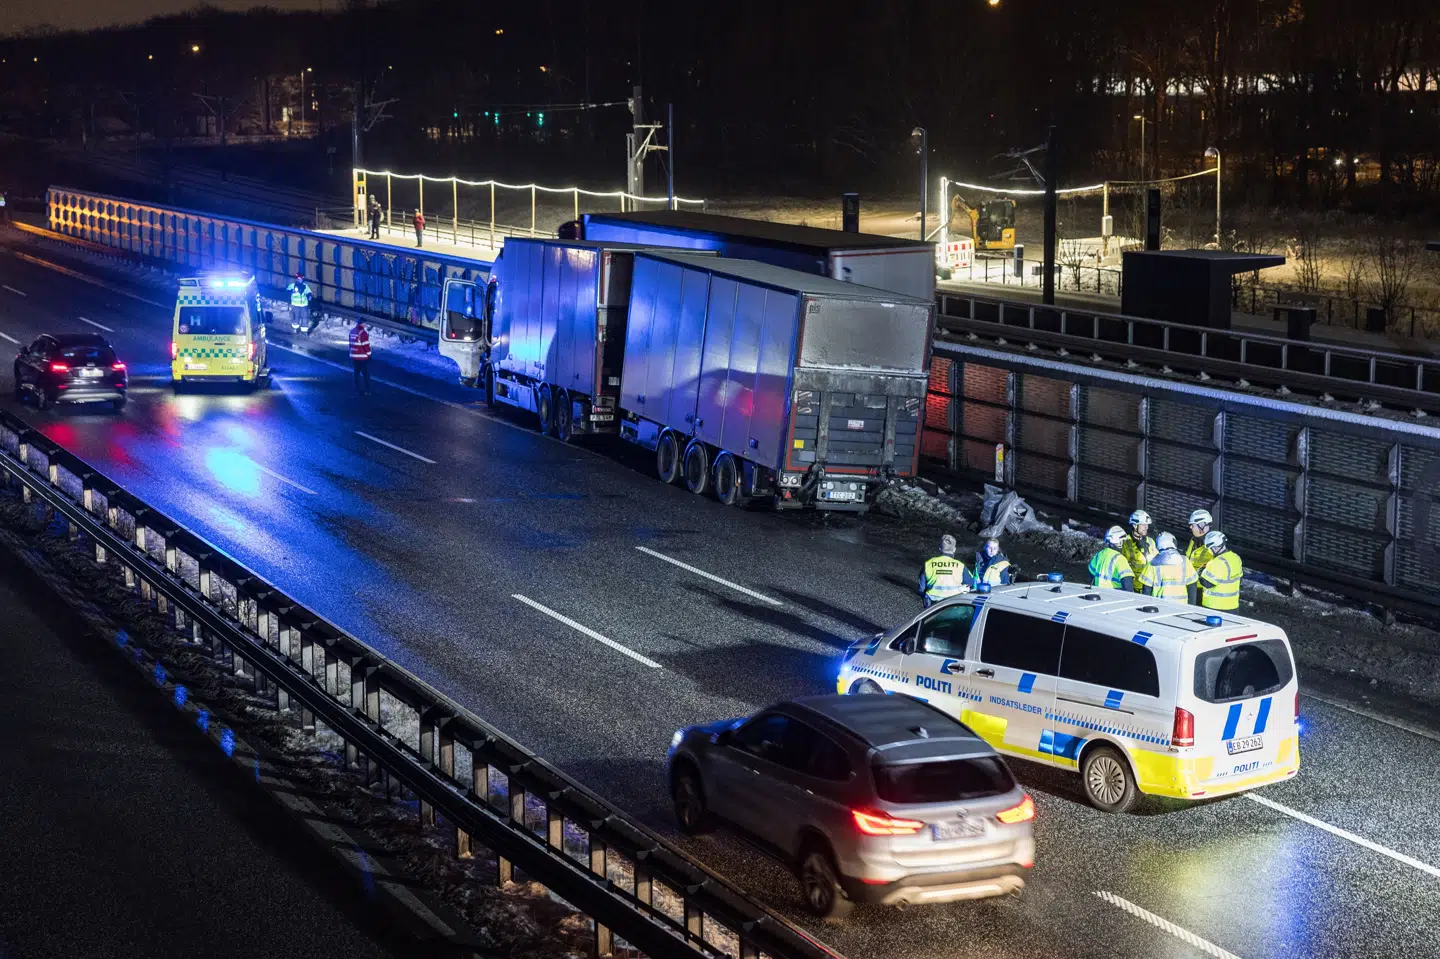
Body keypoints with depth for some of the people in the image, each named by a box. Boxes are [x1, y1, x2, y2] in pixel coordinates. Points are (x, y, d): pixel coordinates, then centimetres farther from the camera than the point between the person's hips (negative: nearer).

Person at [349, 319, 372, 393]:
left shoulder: (352, 332, 10)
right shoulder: (363, 333, -16)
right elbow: (366, 345, -16)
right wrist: (368, 354, -6)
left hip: (354, 356, 7)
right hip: (363, 357, -7)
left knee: (356, 373, 12)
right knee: (366, 373, 2)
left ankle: (357, 389, 13)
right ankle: (367, 389, 3)